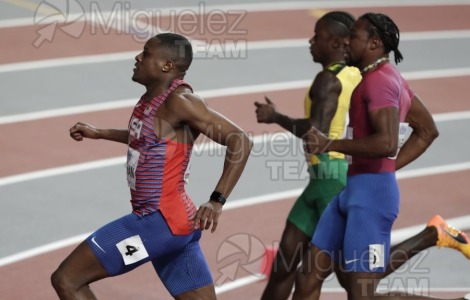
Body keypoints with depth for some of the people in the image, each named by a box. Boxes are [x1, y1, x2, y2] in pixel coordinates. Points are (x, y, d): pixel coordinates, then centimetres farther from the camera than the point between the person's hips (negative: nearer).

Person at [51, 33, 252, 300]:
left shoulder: (178, 101, -16)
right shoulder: (153, 98, 11)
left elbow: (241, 141, -21)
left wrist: (217, 201, -27)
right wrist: (99, 133, 33)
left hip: (160, 220, -10)